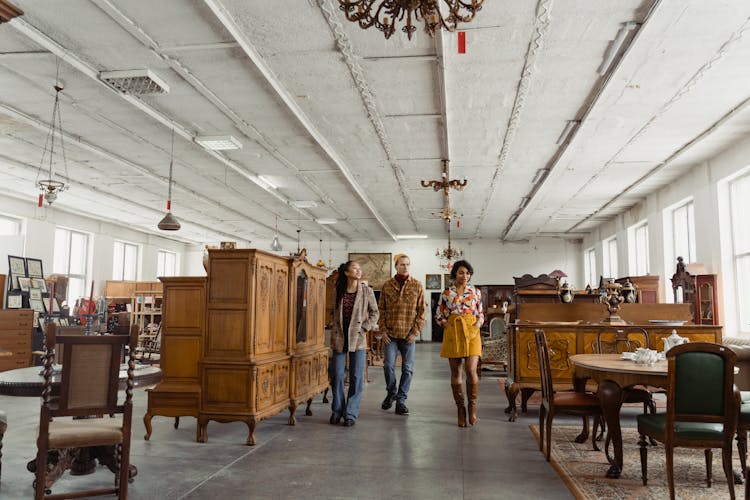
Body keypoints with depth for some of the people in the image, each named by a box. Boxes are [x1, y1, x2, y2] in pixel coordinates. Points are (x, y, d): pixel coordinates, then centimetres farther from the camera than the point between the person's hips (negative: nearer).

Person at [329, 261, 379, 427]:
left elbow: (374, 312, 5)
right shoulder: (339, 290, 5)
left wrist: (364, 328, -5)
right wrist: (334, 329, 7)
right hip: (339, 337, 2)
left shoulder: (366, 291, 0)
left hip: (358, 338, -1)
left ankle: (351, 414, 10)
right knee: (337, 374, 4)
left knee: (356, 377, 0)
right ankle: (337, 411, 20)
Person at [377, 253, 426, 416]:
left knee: (407, 368, 3)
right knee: (388, 366, -2)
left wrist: (415, 332, -6)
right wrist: (383, 330, -2)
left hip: (408, 335, 0)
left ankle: (401, 400, 15)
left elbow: (421, 311, 2)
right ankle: (391, 393, 23)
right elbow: (381, 309, 6)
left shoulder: (417, 286, 2)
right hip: (390, 334, 0)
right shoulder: (387, 286, 4)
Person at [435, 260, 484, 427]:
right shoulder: (446, 293, 4)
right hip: (453, 333, 0)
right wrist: (446, 325, -6)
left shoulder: (475, 292, 7)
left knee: (471, 370, -12)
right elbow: (439, 315, 10)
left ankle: (472, 405, 9)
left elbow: (481, 314, 13)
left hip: (471, 332, 0)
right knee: (455, 372, 3)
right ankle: (460, 409, 14)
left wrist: (478, 324, -5)